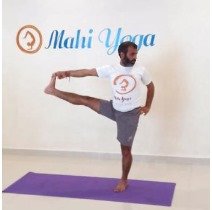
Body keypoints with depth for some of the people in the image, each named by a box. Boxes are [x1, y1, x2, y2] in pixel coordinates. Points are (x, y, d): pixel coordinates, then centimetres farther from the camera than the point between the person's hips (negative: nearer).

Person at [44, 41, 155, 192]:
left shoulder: (141, 71, -7)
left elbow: (151, 86, 8)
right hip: (113, 109, 2)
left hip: (130, 114, -2)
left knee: (126, 149, 4)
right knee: (85, 100, -2)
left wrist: (148, 106, 0)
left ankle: (124, 180, 22)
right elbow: (87, 72, -6)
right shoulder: (111, 69, -5)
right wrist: (67, 73, -13)